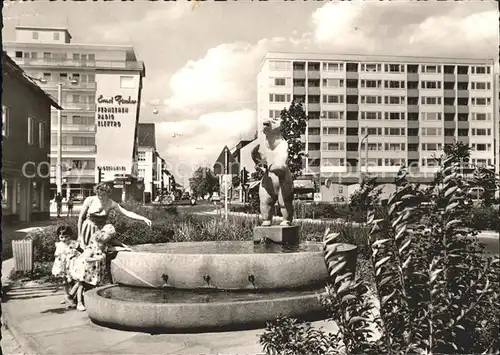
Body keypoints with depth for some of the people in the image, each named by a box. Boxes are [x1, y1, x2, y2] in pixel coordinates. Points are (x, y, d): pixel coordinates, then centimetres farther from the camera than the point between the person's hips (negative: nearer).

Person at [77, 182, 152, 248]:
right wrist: (79, 235, 1)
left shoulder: (111, 204, -7)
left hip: (101, 231, 2)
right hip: (88, 229, -1)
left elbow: (127, 213, -13)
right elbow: (81, 217, 0)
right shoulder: (89, 200, -10)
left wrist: (144, 219, -24)